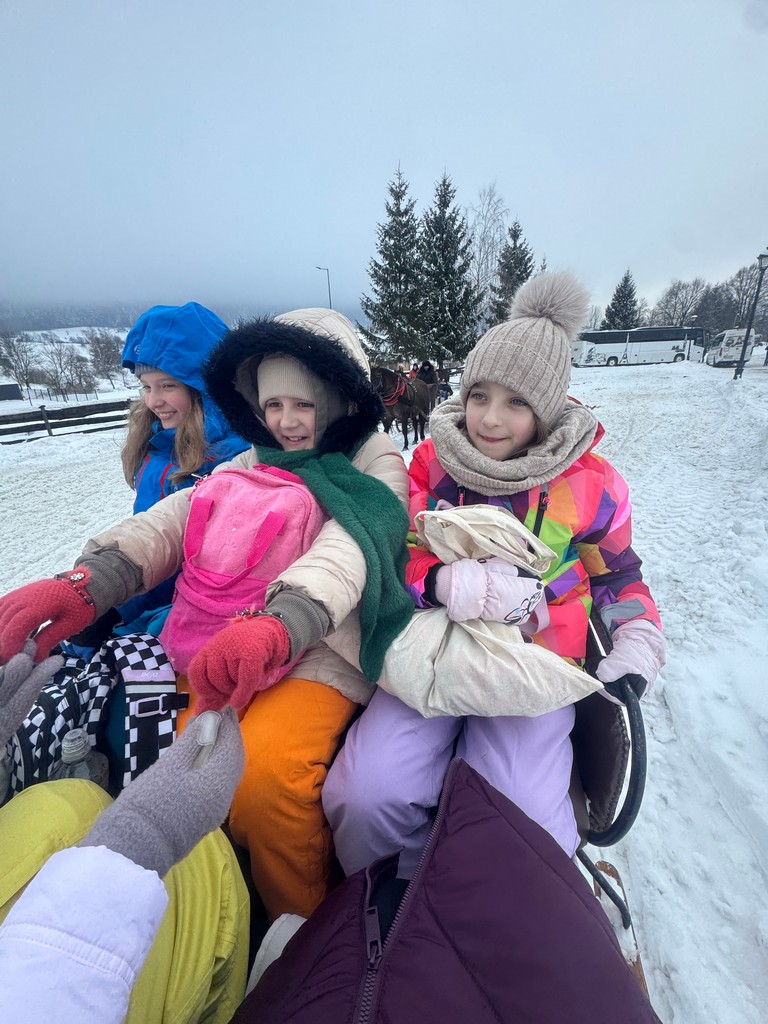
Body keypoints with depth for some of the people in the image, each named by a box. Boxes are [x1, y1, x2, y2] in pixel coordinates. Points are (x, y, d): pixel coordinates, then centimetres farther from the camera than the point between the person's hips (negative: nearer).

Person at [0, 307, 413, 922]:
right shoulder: (251, 464, 14)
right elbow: (173, 521, 0)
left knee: (263, 769, -27)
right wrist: (86, 582, -19)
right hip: (229, 651, 4)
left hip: (324, 655, -4)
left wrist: (277, 625, -36)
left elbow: (350, 548, -18)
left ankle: (304, 929, 5)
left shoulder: (375, 465, 2)